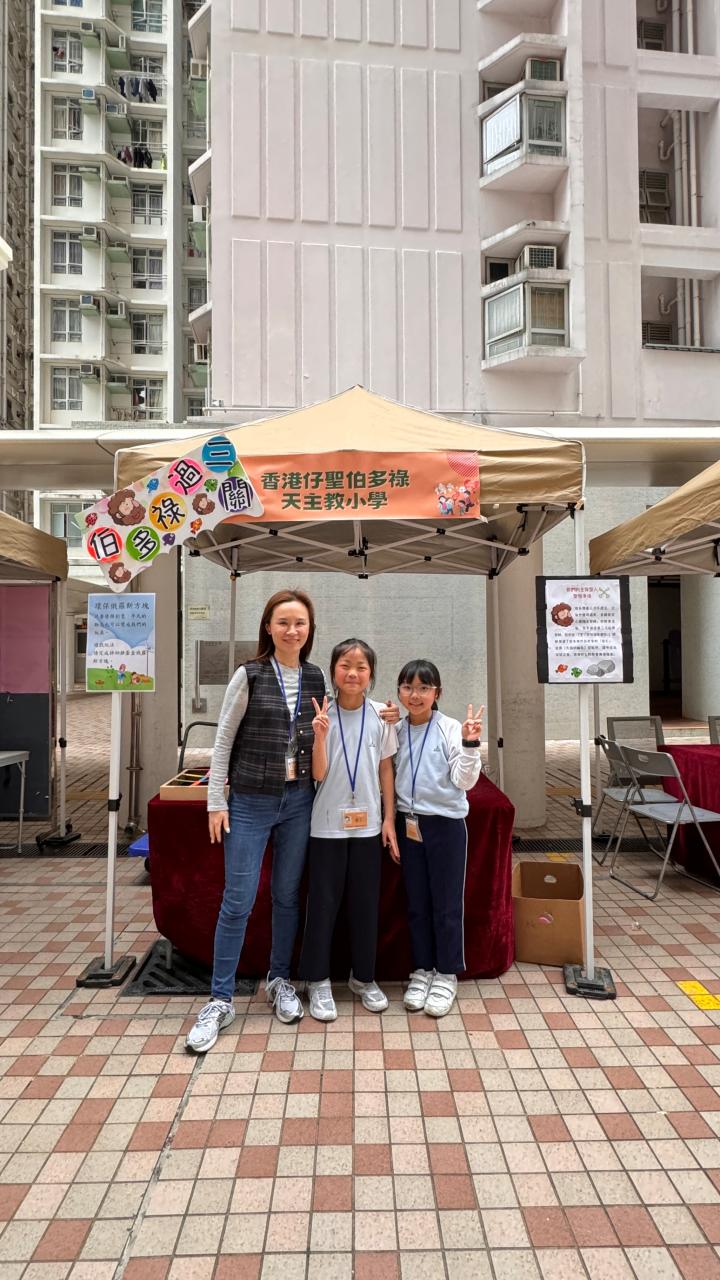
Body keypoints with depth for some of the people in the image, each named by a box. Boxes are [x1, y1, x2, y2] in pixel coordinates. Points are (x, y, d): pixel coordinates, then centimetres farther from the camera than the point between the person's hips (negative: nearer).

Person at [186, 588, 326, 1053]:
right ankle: (221, 1000, 17)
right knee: (237, 902, 2)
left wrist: (321, 797, 2)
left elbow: (321, 739, 10)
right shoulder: (249, 676, -7)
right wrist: (216, 802, -7)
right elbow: (223, 741, -5)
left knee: (288, 896, 14)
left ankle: (279, 980, 33)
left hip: (299, 801, 3)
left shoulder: (316, 679, 3)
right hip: (250, 802, -3)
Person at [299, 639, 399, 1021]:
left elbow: (386, 769, 5)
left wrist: (389, 818, 3)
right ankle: (318, 980, 23)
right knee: (323, 902, 7)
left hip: (367, 823, 2)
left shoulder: (380, 715, -1)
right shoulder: (322, 715, -6)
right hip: (328, 823, -2)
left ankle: (364, 976, 29)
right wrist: (320, 735, -23)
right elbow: (319, 774, -8)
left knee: (366, 902, 12)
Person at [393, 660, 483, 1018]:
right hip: (409, 823, 4)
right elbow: (388, 777, 12)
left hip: (446, 823, -4)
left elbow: (464, 781, -13)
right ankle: (422, 970, 29)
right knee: (417, 903, 14)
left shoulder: (450, 729, -10)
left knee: (446, 903, 7)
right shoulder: (396, 731, 2)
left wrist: (470, 745, -25)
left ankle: (447, 975, 23)